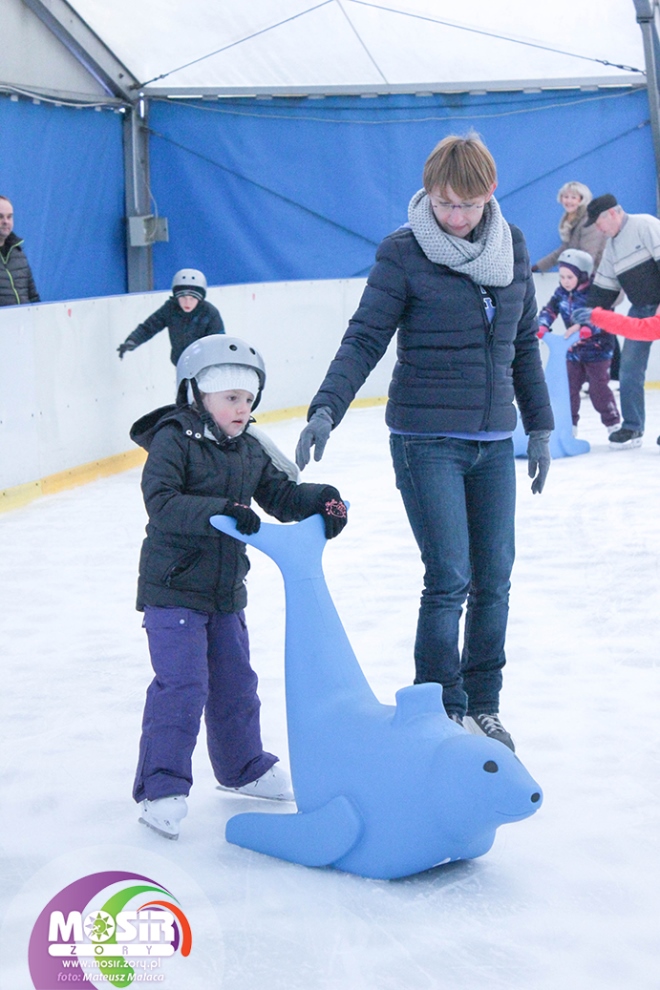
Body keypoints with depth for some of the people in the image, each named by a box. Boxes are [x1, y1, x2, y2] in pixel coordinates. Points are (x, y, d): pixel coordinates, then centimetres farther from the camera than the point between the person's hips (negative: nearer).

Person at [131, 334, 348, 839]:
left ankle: (243, 766, 36)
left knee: (236, 682, 18)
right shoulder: (172, 443, -15)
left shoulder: (249, 451, 8)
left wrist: (319, 499, -6)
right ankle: (162, 787, -3)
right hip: (174, 591, -7)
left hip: (226, 592, 7)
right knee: (182, 685, -11)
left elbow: (279, 495, 13)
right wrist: (221, 511, -38)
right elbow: (162, 503, -27)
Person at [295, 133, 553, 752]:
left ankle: (483, 707, 22)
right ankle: (443, 715, 6)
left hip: (494, 442, 5)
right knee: (449, 579, -7)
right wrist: (326, 410, -25)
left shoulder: (513, 247, 7)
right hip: (427, 440, -5)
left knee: (494, 581, 8)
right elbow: (364, 340, -11)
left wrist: (540, 427, 17)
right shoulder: (403, 252, -8)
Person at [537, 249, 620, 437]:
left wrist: (583, 327, -43)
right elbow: (550, 310, -3)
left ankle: (613, 423, 11)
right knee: (569, 386, 7)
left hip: (597, 348, -6)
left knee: (598, 387, -3)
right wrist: (542, 327, -22)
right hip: (574, 350, 6)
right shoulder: (562, 293, 0)